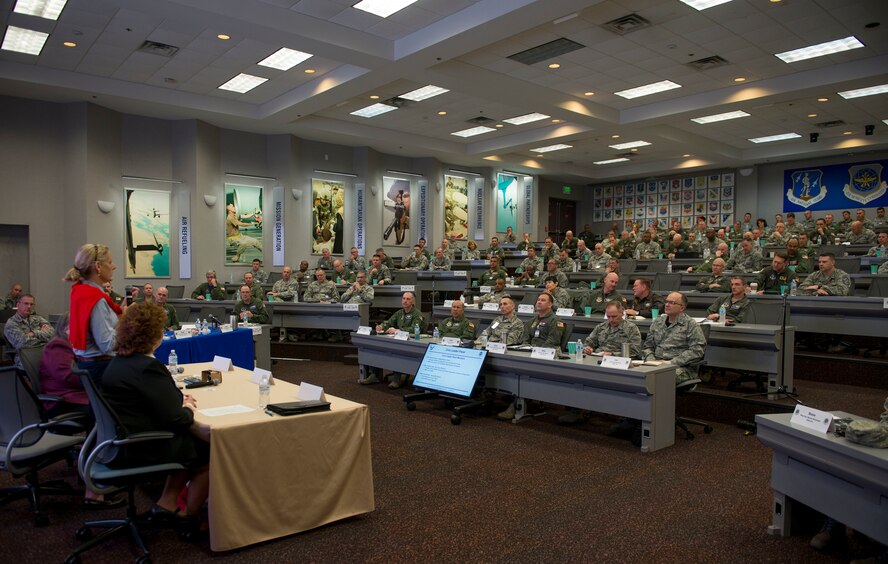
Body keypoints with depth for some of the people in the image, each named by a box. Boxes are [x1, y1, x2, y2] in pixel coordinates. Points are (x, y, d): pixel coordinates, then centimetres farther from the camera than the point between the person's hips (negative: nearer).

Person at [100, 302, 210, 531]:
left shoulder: (119, 361, 7)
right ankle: (189, 518, 20)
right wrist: (188, 410, -3)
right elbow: (173, 419, -24)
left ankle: (167, 503, 21)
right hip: (139, 451, -9)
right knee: (208, 452, 6)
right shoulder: (147, 367, -24)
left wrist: (179, 399, 4)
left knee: (194, 441, 20)